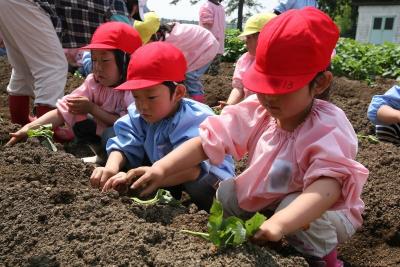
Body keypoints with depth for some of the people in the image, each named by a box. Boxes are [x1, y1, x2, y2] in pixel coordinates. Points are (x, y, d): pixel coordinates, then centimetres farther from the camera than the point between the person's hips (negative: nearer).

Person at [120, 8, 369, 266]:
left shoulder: (328, 128, -31)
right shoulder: (256, 111, -15)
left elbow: (329, 185, -47)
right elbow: (207, 141, -19)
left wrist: (280, 222, -63)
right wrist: (161, 168, -33)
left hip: (327, 213, -4)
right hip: (269, 200, 5)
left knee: (298, 211, -34)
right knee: (226, 192, -9)